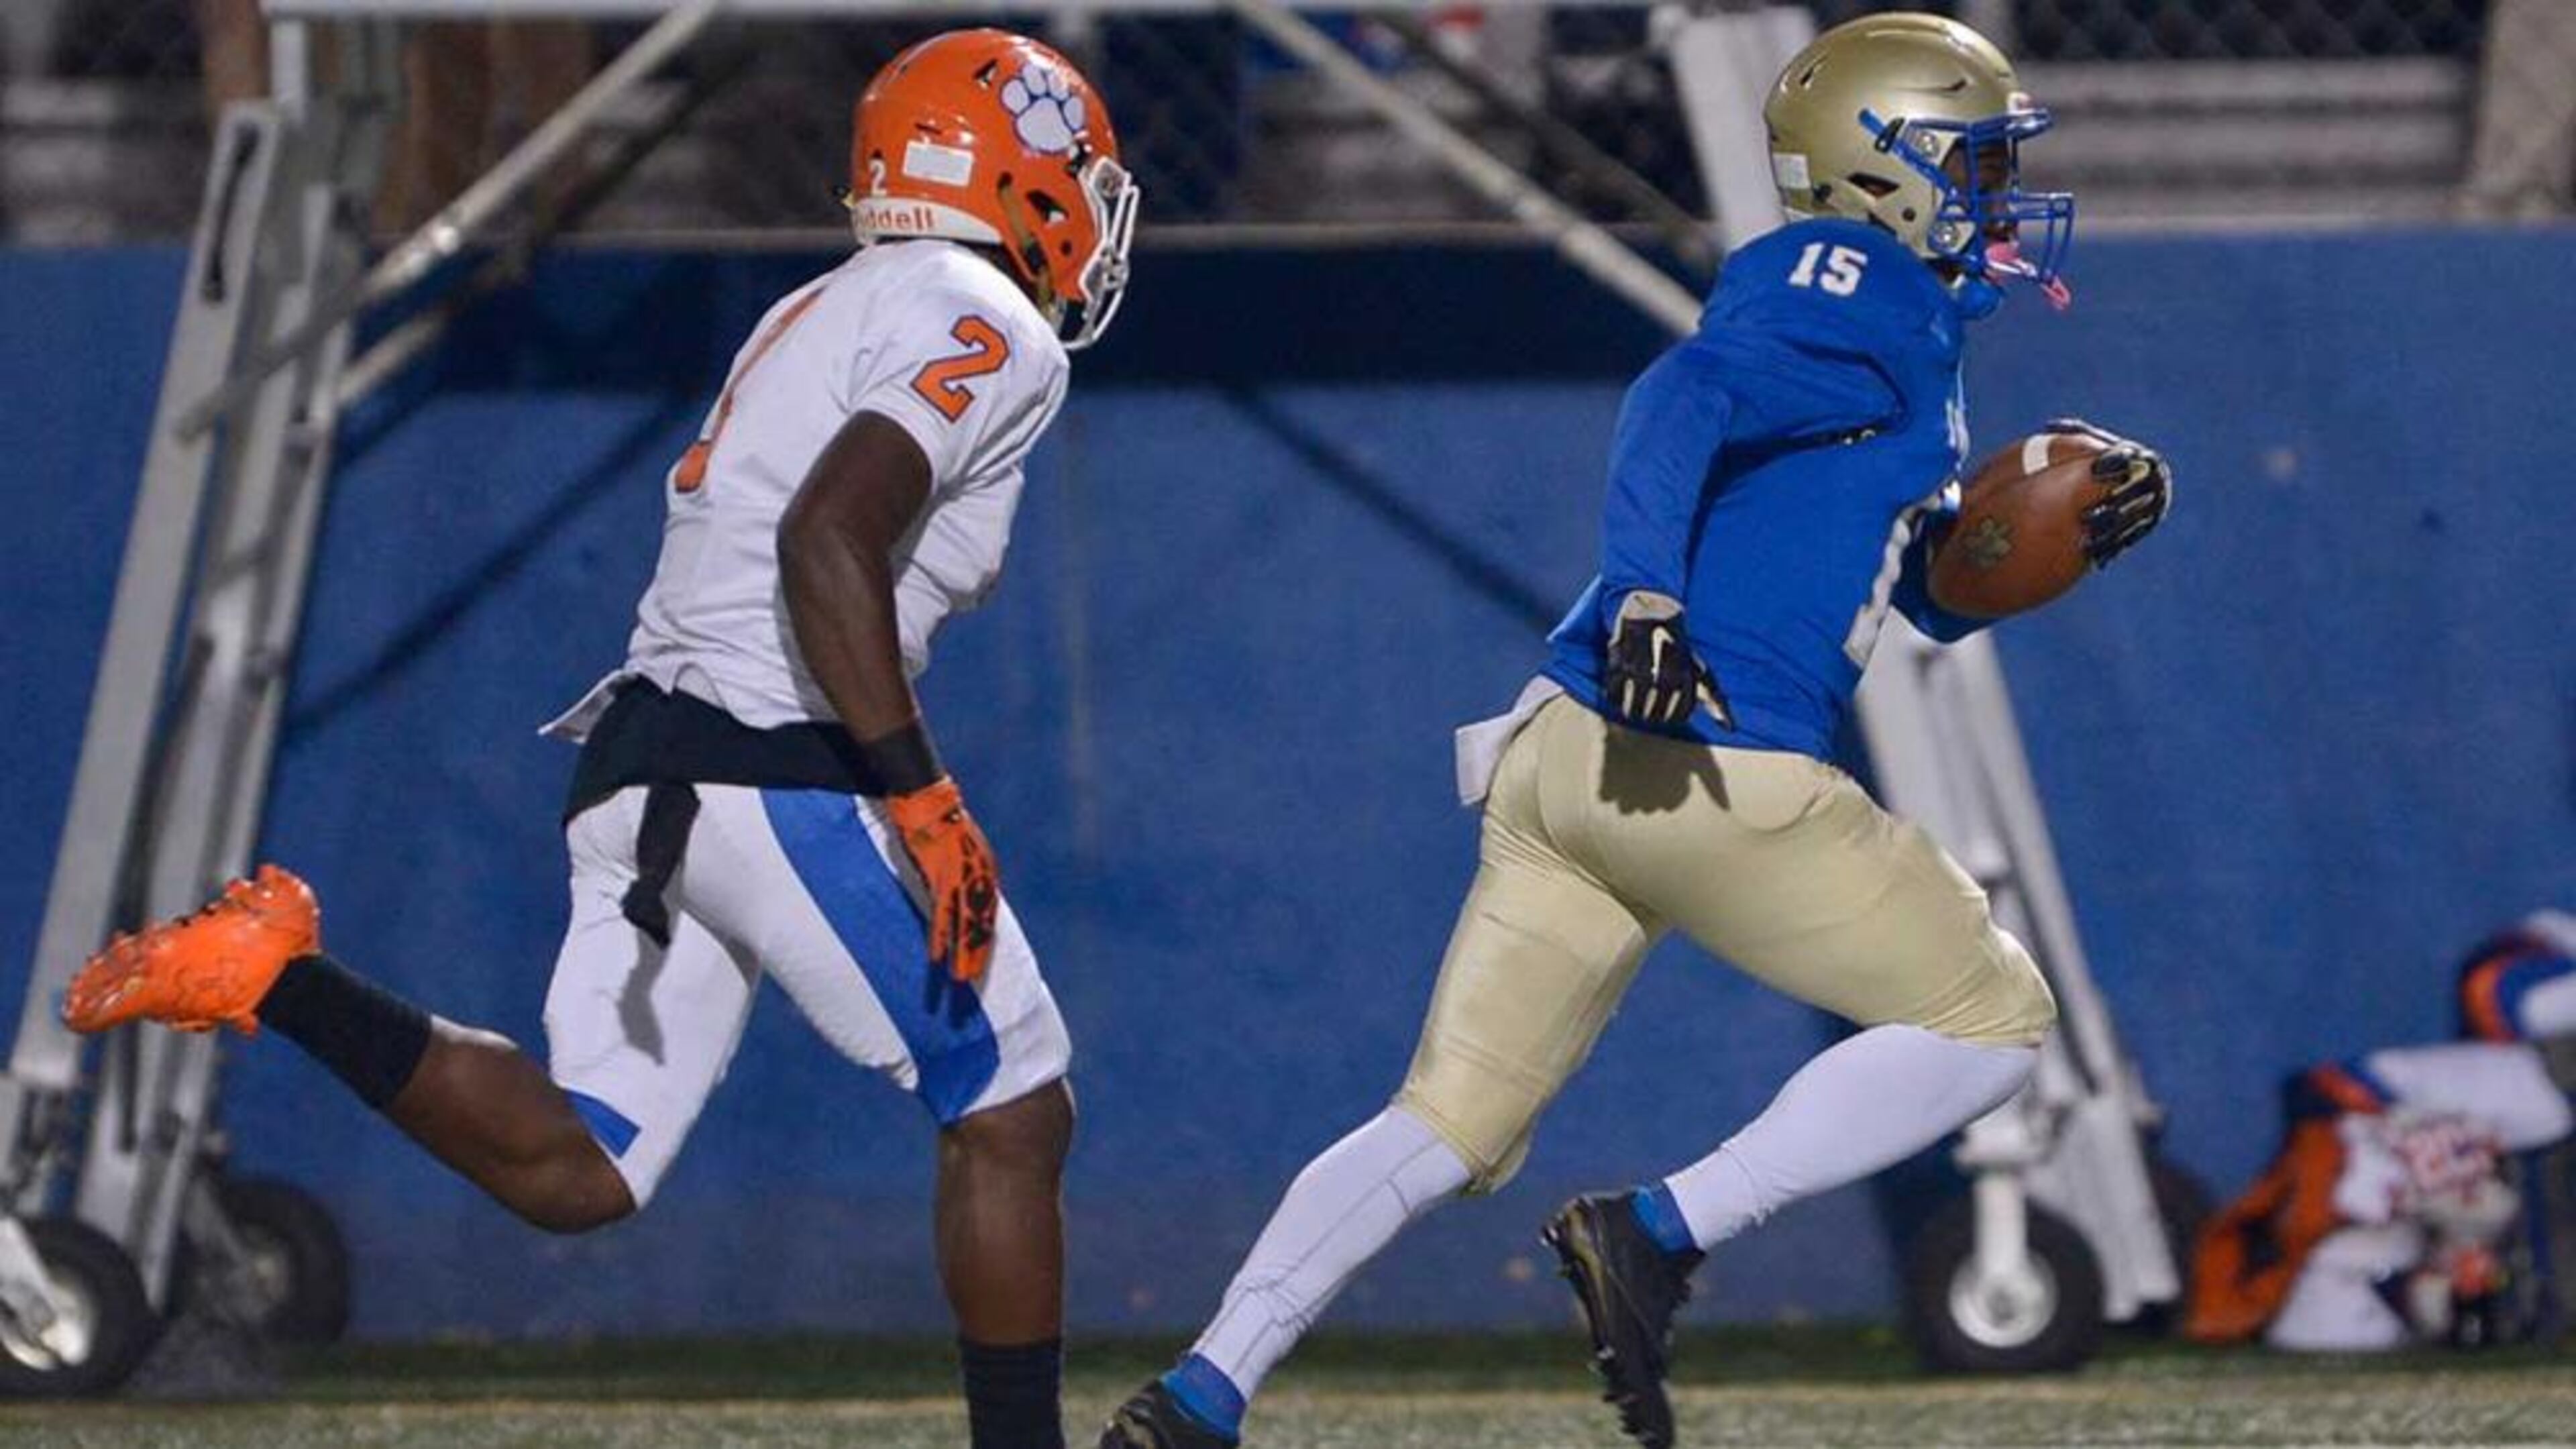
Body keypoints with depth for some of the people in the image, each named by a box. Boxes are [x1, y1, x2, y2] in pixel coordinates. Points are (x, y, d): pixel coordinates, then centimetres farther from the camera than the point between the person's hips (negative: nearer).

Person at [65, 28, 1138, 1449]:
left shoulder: (822, 318, 24)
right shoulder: (989, 331, -7)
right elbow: (827, 540, -21)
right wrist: (920, 797, -22)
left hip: (642, 770, 8)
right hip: (781, 779, -8)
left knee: (570, 1170, 2)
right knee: (1013, 1116, 3)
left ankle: (281, 981, -10)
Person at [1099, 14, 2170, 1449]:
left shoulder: (1890, 322, 26)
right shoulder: (1855, 295, -4)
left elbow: (1937, 588, 32)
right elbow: (1685, 400, -22)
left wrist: (2072, 527, 16)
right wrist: (1646, 595, -35)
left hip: (1569, 751, 9)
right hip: (1719, 774, -9)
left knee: (1450, 1125, 9)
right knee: (1993, 1019, 6)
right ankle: (1656, 1239, -4)